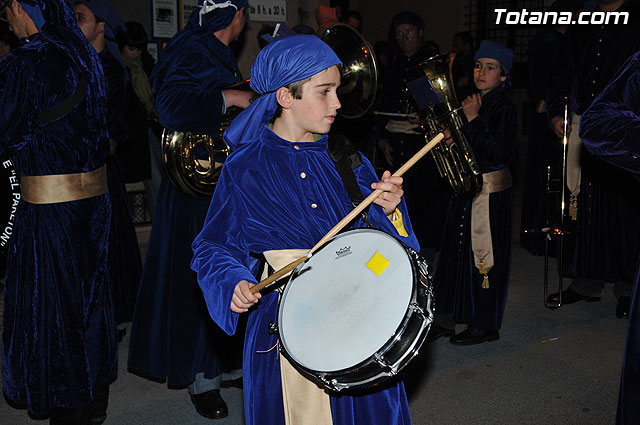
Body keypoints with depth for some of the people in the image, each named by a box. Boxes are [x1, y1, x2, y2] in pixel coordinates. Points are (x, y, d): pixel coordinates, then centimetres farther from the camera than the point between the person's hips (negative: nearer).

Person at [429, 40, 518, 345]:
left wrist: (474, 120, -21)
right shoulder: (473, 101, 11)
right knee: (456, 250, 11)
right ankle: (446, 317, 21)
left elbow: (498, 153, -22)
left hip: (490, 191, -8)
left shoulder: (504, 106, -11)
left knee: (483, 255, -1)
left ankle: (485, 325, 13)